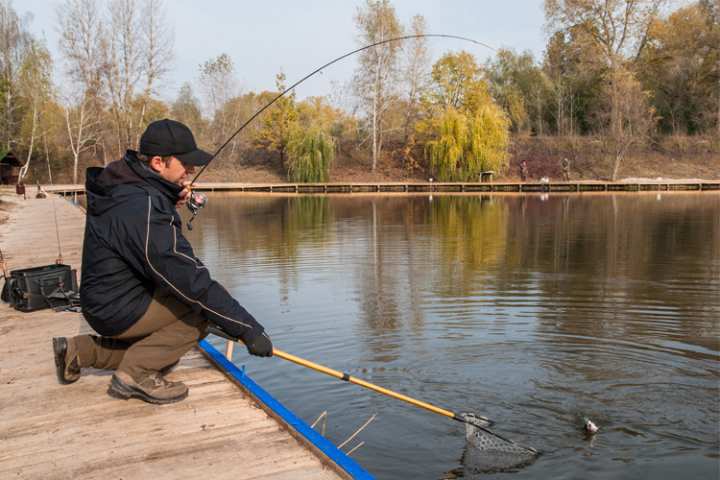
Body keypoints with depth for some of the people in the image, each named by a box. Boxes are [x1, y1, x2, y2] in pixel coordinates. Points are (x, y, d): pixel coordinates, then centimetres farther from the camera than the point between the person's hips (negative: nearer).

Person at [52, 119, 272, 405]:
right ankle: (136, 373, -11)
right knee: (204, 306, -18)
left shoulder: (122, 184, -1)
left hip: (103, 299, 9)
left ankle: (78, 351, 23)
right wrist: (249, 330, -28)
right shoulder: (142, 207, -29)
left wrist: (172, 202, -1)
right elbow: (192, 282, -32)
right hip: (118, 309, -9)